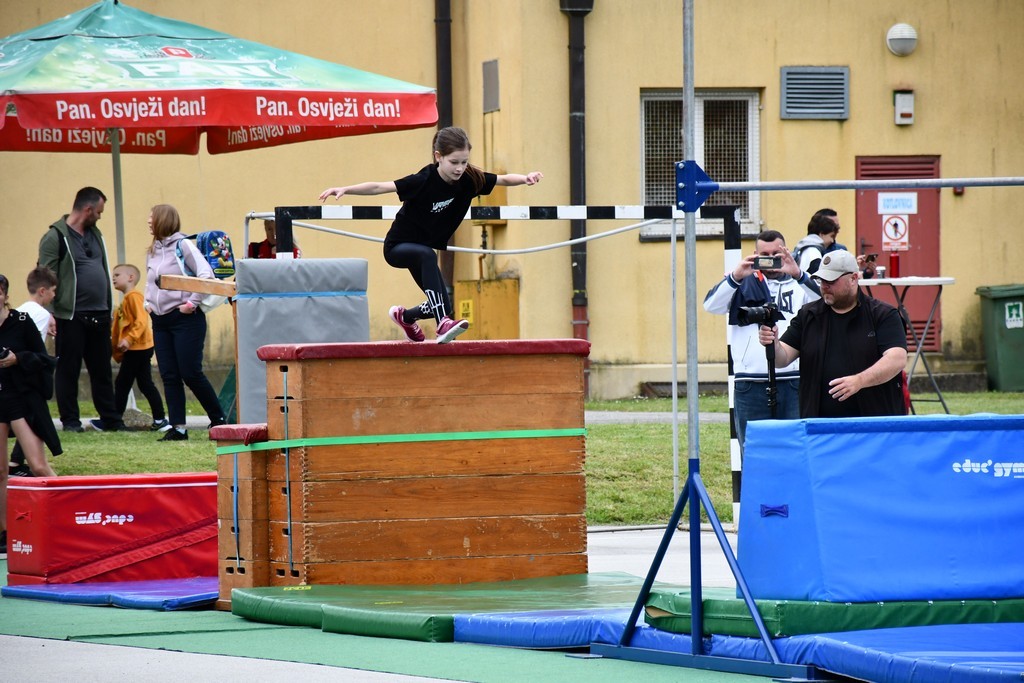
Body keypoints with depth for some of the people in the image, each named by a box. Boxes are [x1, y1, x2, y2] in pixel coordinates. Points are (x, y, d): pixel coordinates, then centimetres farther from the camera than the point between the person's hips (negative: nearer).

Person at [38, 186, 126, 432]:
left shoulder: (94, 234, 17)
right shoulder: (55, 237, -8)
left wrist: (108, 307, 18)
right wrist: (49, 314, -18)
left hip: (99, 316, 7)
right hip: (71, 317, -7)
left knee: (102, 370, 10)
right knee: (69, 370, 1)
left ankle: (110, 419, 15)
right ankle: (70, 420, 6)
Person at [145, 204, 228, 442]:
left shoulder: (183, 245, -8)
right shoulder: (153, 250, 14)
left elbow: (206, 275, -15)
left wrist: (193, 302, -15)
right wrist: (149, 302, 13)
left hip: (185, 318, -7)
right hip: (160, 321, 7)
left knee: (191, 374, -8)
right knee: (169, 376, 3)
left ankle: (219, 419, 6)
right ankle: (178, 427, 4)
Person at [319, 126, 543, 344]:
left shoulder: (469, 179, -14)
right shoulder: (424, 181, -30)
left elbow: (504, 179, -9)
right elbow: (379, 187, -33)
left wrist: (525, 178, -29)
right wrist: (344, 190, -44)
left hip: (420, 250, 7)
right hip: (397, 246, -7)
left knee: (444, 307, 9)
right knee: (426, 255, -40)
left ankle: (404, 316, 44)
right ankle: (443, 325, -48)